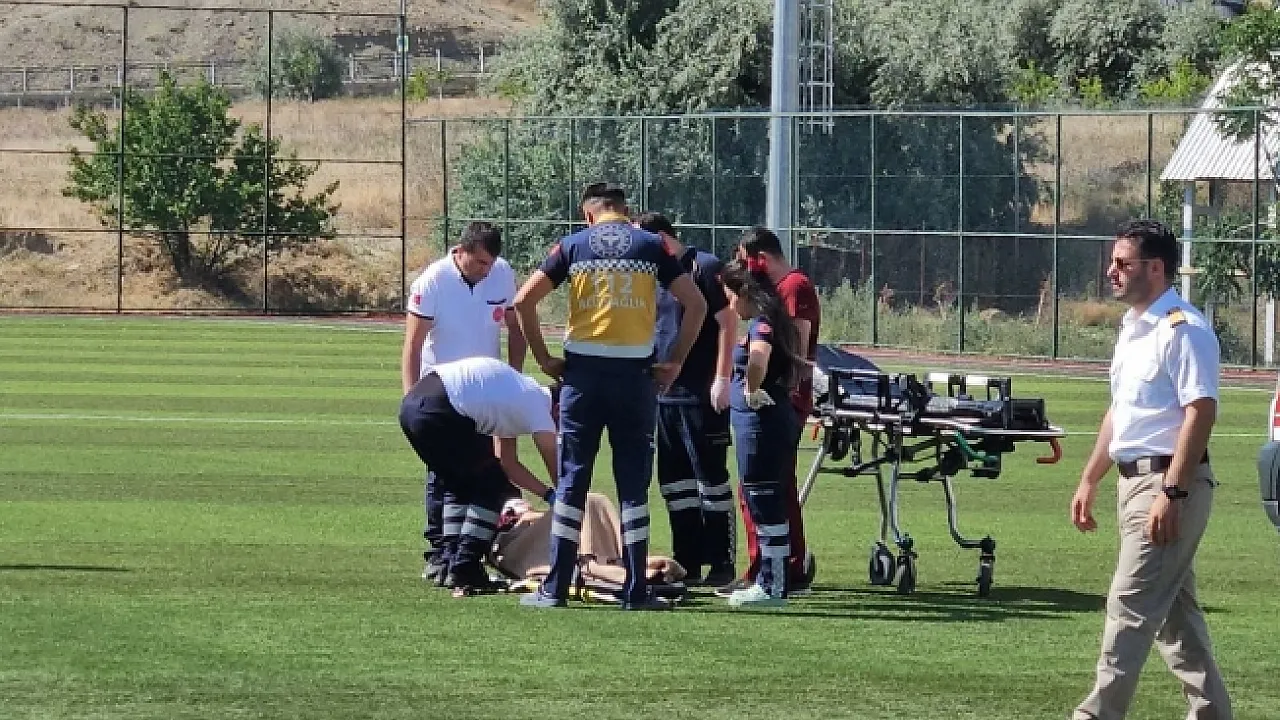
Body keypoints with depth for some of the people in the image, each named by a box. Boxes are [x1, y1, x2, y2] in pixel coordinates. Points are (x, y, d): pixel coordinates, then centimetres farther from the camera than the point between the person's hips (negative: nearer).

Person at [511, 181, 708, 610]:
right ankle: (635, 591, 3)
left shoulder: (574, 245, 5)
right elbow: (696, 304, -2)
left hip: (584, 372, 0)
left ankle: (555, 588, 5)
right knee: (634, 483, 4)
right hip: (636, 373, 0)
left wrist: (543, 359, 5)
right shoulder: (651, 246, 4)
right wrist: (676, 362, 5)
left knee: (572, 479, 6)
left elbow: (524, 300, -1)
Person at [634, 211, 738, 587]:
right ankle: (687, 563, 15)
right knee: (674, 482, 9)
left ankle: (722, 564, -2)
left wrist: (722, 379, -16)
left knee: (712, 478, -5)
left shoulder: (705, 267, -7)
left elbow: (728, 323, -11)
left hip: (702, 396, -8)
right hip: (663, 396, 8)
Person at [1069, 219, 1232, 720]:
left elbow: (1201, 413, -21)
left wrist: (1171, 492, -25)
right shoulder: (1132, 329, 16)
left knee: (1130, 606, -10)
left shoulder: (1183, 330, -15)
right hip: (1135, 480, 10)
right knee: (1175, 609, 13)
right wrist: (1090, 480, 21)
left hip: (1170, 482, -10)